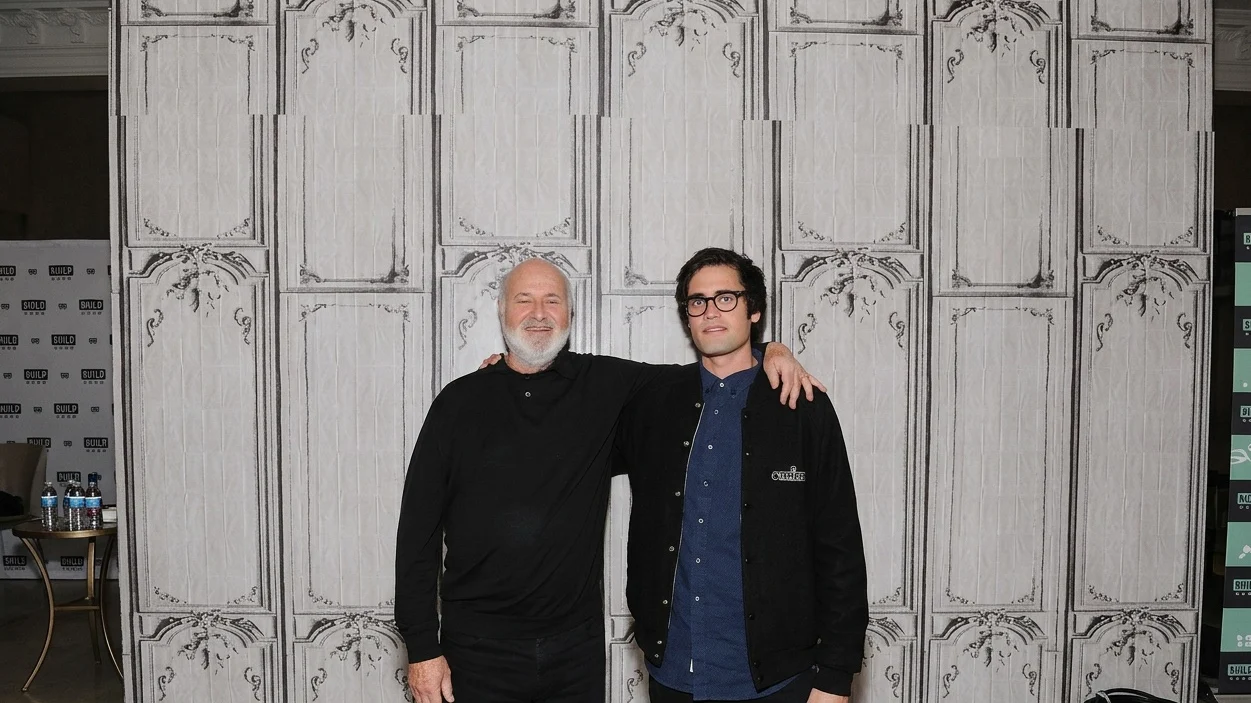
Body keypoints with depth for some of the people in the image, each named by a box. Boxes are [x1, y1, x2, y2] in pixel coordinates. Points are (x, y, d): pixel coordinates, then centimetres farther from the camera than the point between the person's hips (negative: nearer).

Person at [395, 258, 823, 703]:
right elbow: (419, 528, -1)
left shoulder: (605, 385, 2)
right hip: (480, 649, -1)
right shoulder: (461, 401, -1)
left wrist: (767, 353, -7)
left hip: (576, 647, 1)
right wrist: (421, 646, -4)